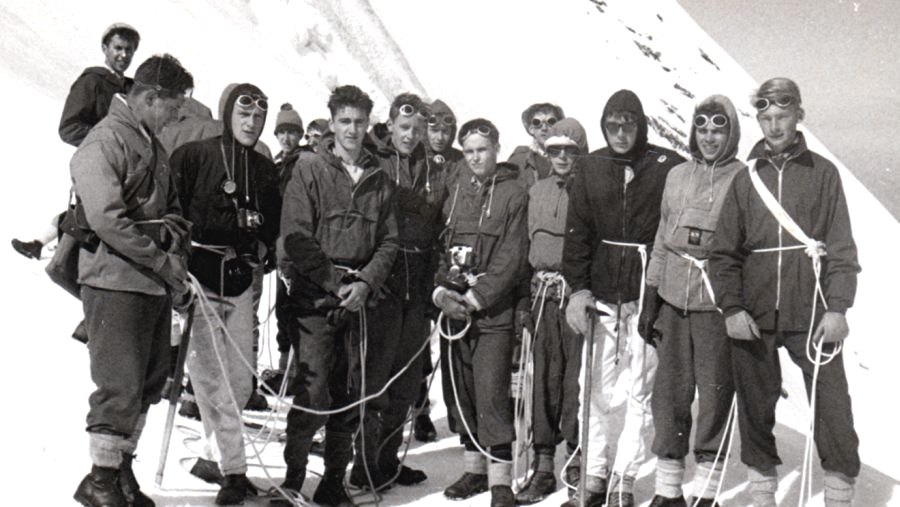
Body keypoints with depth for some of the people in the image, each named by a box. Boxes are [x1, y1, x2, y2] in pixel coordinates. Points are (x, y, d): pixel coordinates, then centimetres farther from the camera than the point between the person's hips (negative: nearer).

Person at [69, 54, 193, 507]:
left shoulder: (153, 145, 17)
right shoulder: (104, 142, -12)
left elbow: (170, 209, 21)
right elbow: (107, 218, -22)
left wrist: (176, 246, 0)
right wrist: (164, 262, -18)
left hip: (156, 283, 9)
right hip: (116, 282, -9)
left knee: (150, 382, 14)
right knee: (122, 385, -5)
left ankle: (122, 467, 27)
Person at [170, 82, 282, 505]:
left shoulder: (264, 171, 12)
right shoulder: (192, 157, -3)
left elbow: (272, 223, 22)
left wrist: (258, 248, 7)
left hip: (240, 283, 5)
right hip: (197, 279, -5)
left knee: (241, 383, 8)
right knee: (213, 380, -7)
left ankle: (213, 453, 29)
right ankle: (233, 470, 0)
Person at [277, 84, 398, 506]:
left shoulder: (379, 178, 12)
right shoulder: (309, 168, 1)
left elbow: (389, 241, 10)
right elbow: (296, 237, -6)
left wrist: (366, 282, -6)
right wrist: (335, 283, -11)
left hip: (362, 298, 4)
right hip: (315, 297, -4)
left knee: (354, 394, 7)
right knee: (313, 394, -8)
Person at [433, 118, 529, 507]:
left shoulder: (514, 195, -2)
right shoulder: (456, 192, 13)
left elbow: (511, 259, -8)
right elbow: (442, 246, 15)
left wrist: (475, 297, -14)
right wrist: (441, 289, -1)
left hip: (493, 311, -5)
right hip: (453, 309, 5)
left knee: (491, 395, -9)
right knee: (459, 392, 10)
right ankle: (474, 468, 24)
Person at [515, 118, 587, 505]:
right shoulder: (536, 192, 15)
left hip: (577, 293, -4)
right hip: (542, 294, 4)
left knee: (577, 378, -3)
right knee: (544, 379, 6)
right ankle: (543, 466, 14)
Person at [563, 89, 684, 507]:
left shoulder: (669, 167, -1)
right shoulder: (592, 168, 9)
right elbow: (577, 232, 8)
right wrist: (578, 287, -1)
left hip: (650, 293, -3)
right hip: (600, 293, 3)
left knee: (639, 390, 1)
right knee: (597, 388, 6)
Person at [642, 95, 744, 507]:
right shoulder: (677, 176, 12)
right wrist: (650, 300, 12)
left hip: (718, 303, -4)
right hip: (673, 301, 4)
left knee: (715, 395, 3)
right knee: (669, 394, 8)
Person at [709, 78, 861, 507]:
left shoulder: (822, 173, 6)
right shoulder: (745, 179, 10)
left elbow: (842, 248, 2)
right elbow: (724, 252, 6)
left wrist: (837, 307, -8)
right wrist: (731, 307, -5)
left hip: (811, 314, -2)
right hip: (754, 318, 2)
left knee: (833, 407, -3)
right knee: (755, 408, 7)